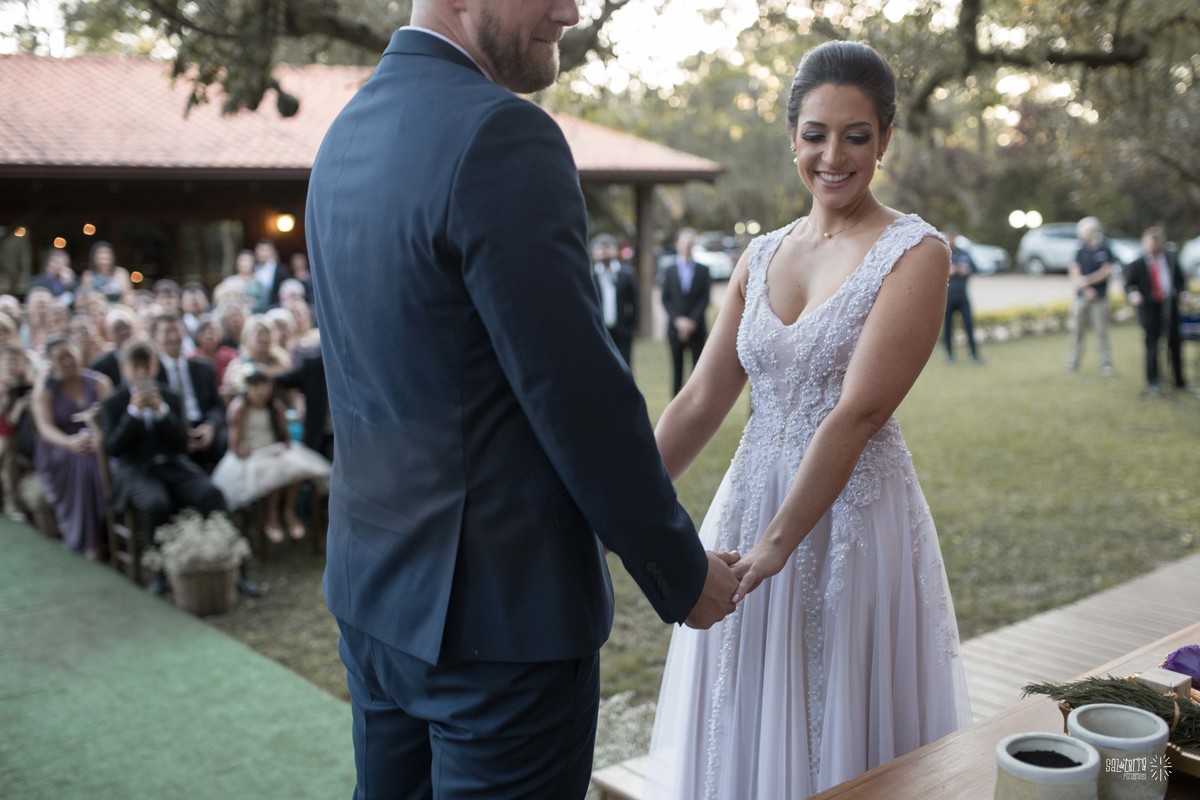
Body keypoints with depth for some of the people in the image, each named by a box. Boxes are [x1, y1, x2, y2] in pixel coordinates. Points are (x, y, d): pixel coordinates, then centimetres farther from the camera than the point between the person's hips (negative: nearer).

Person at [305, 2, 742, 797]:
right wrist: (682, 573, -7)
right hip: (500, 607, -9)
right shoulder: (499, 134, -20)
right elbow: (581, 394, -20)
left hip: (375, 585, 9)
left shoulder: (348, 133, 9)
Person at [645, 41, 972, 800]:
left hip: (854, 522, -5)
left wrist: (777, 544, -22)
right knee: (741, 736, 16)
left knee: (844, 737, 9)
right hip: (750, 503, 5)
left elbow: (857, 412, -18)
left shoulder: (915, 253, -9)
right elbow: (700, 402, 5)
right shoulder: (762, 256, 7)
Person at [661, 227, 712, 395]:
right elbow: (666, 299, 3)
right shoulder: (669, 271, 8)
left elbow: (705, 299, 0)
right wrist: (679, 320, -10)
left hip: (697, 328, -1)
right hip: (676, 327, 1)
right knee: (677, 370, 3)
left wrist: (692, 321, -11)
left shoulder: (703, 270, 6)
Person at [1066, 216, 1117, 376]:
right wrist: (1085, 289, -14)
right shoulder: (1081, 250, 4)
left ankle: (1106, 364, 4)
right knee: (1077, 329, 5)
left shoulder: (1105, 249, -3)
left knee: (1101, 331, 0)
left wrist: (1086, 280, -15)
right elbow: (1074, 271, -2)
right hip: (1081, 297, 3)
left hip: (1100, 297, -3)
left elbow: (1106, 271, -7)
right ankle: (1073, 361, 13)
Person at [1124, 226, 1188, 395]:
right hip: (1150, 307, -4)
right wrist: (1132, 293, -23)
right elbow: (1128, 284, -1)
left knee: (1175, 343, 12)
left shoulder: (1172, 259, 9)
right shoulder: (1137, 265, -2)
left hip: (1170, 306, 4)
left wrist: (1183, 292, -5)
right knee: (1152, 344, -6)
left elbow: (1180, 278, 13)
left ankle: (1179, 380, 25)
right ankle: (1152, 383, 0)